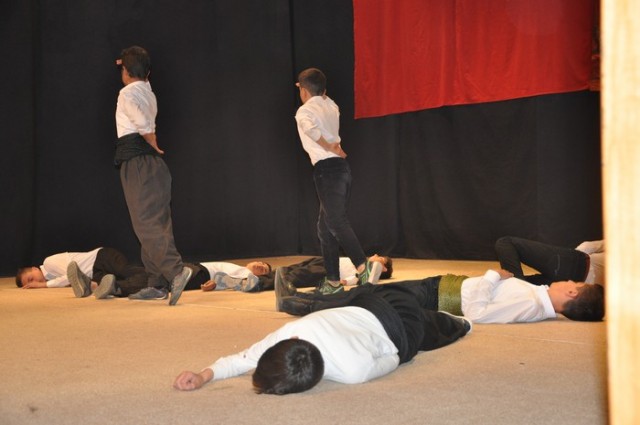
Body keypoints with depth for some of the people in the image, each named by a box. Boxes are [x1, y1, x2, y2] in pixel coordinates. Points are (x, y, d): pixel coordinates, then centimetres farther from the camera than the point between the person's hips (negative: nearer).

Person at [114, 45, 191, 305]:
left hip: (137, 164, -9)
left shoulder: (127, 93, -7)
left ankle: (176, 270, -26)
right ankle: (157, 285, 12)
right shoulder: (148, 93, 18)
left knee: (146, 224, -13)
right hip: (154, 164, 9)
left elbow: (145, 126, -17)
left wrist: (153, 147, -3)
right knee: (157, 223, 8)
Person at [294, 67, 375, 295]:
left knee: (337, 223, -11)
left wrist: (331, 148, -15)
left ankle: (363, 267, -22)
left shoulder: (304, 111, -4)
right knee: (325, 226, 12)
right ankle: (332, 281, 14)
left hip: (326, 168, -8)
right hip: (341, 167, 8)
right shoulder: (331, 106, 17)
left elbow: (311, 129, -26)